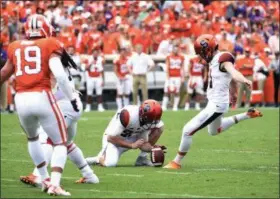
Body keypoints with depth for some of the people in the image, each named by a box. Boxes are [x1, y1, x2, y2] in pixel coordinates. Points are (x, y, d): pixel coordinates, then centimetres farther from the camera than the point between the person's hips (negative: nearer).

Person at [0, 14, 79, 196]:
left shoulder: (15, 48, 15)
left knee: (32, 138, 31)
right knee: (60, 143, 6)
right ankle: (54, 184, -11)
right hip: (42, 97, -4)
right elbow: (59, 74, -12)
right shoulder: (50, 45, 2)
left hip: (21, 99, 4)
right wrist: (72, 98, -4)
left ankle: (45, 179, 31)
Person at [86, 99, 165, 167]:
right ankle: (100, 158, 4)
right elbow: (111, 138, -29)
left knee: (159, 128, -10)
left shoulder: (151, 119, -15)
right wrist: (132, 145, -32)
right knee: (110, 163, -34)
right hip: (115, 139, -6)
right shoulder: (128, 115, -34)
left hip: (132, 137, 6)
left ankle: (142, 158, -2)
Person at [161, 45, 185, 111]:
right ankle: (164, 106, -1)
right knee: (167, 92, -3)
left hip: (178, 77, 1)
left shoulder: (181, 58, 7)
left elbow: (182, 69, 9)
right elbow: (167, 68, 0)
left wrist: (183, 77, 4)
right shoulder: (169, 57, 2)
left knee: (176, 92, 1)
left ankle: (175, 107, 5)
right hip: (170, 77, -1)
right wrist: (168, 77, -8)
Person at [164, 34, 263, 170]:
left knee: (188, 130, -9)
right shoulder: (215, 60, 7)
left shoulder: (223, 59, -21)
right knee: (214, 131, 35)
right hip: (214, 102, 11)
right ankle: (247, 115, 31)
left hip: (217, 105, -11)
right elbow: (230, 78, 23)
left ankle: (177, 162, 5)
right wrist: (233, 93, 39)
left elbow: (234, 73, -41)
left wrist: (244, 81, -62)